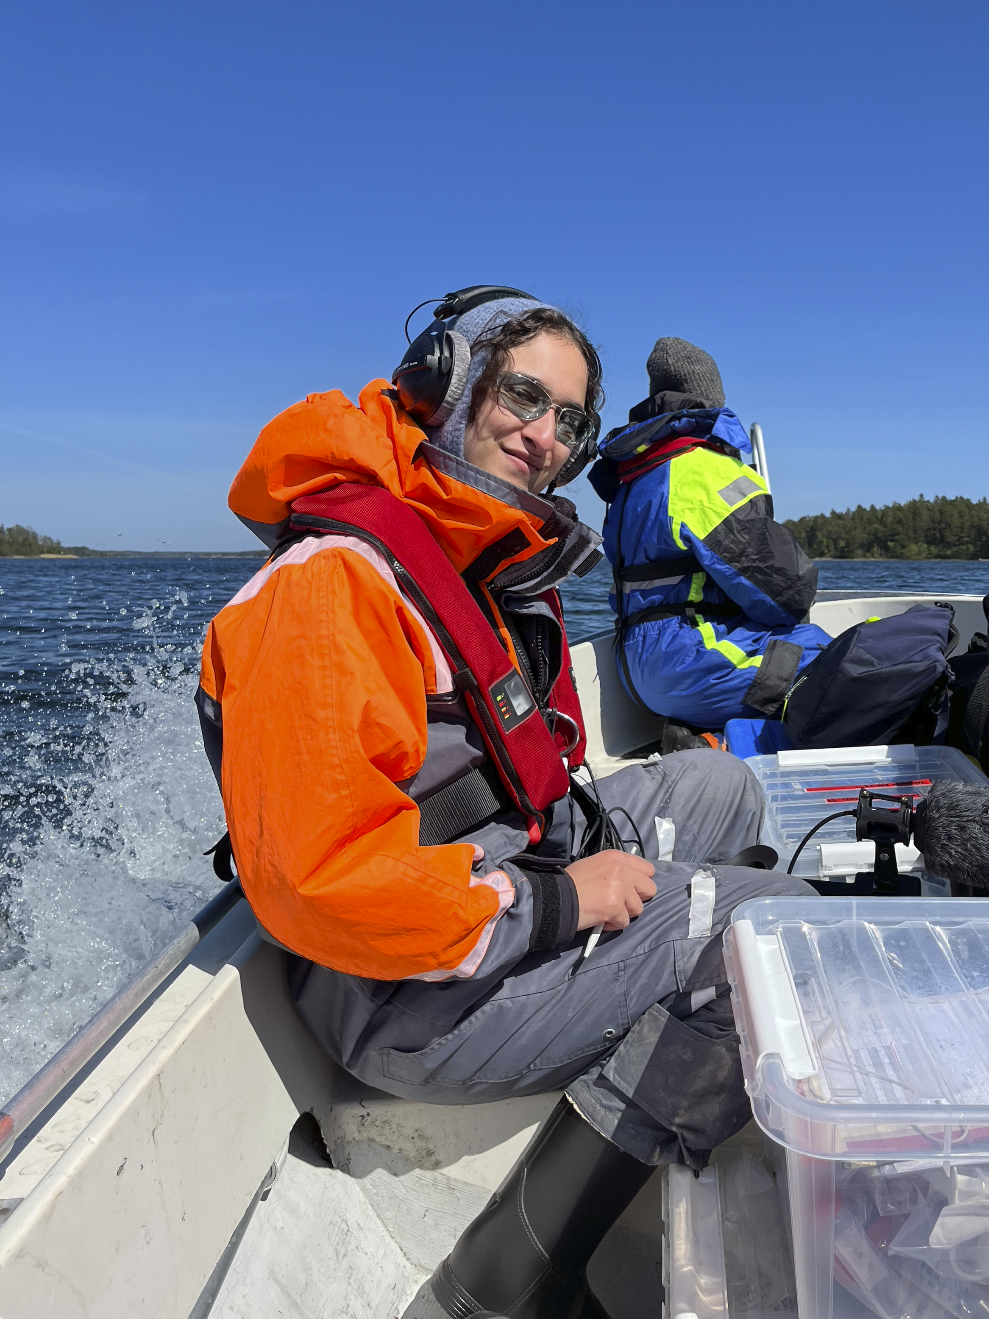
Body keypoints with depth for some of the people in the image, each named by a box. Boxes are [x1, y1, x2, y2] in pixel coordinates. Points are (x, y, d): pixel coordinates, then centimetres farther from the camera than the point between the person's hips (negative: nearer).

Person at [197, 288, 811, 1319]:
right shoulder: (333, 578, -23)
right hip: (412, 1000, -10)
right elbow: (317, 879, -29)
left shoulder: (497, 556, 9)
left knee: (718, 783, 17)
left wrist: (591, 833, 6)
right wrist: (551, 905, -21)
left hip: (508, 869, 10)